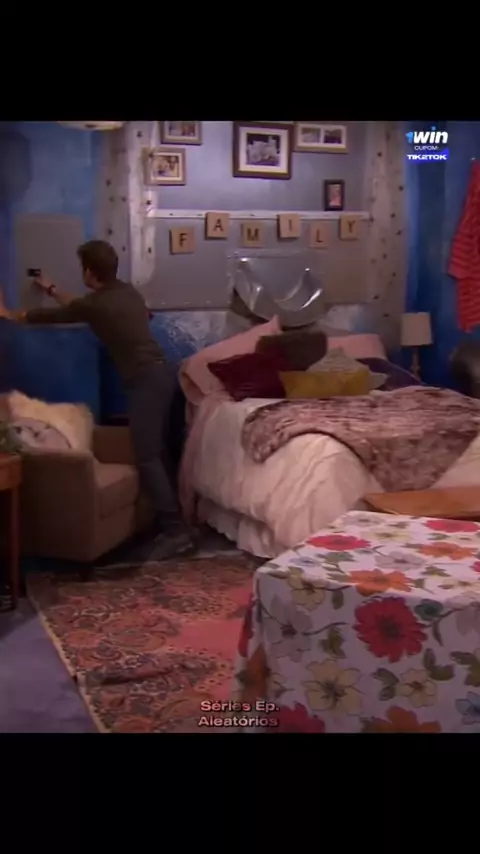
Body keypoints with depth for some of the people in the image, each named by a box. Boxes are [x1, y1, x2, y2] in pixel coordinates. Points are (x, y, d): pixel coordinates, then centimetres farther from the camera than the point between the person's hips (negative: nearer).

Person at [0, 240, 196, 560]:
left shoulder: (96, 304, -12)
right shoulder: (126, 291, 13)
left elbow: (52, 316, 4)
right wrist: (52, 289, 43)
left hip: (147, 380, -9)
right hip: (161, 372, 9)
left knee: (147, 457, -8)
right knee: (158, 451, 13)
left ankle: (177, 531, -10)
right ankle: (174, 520, 18)